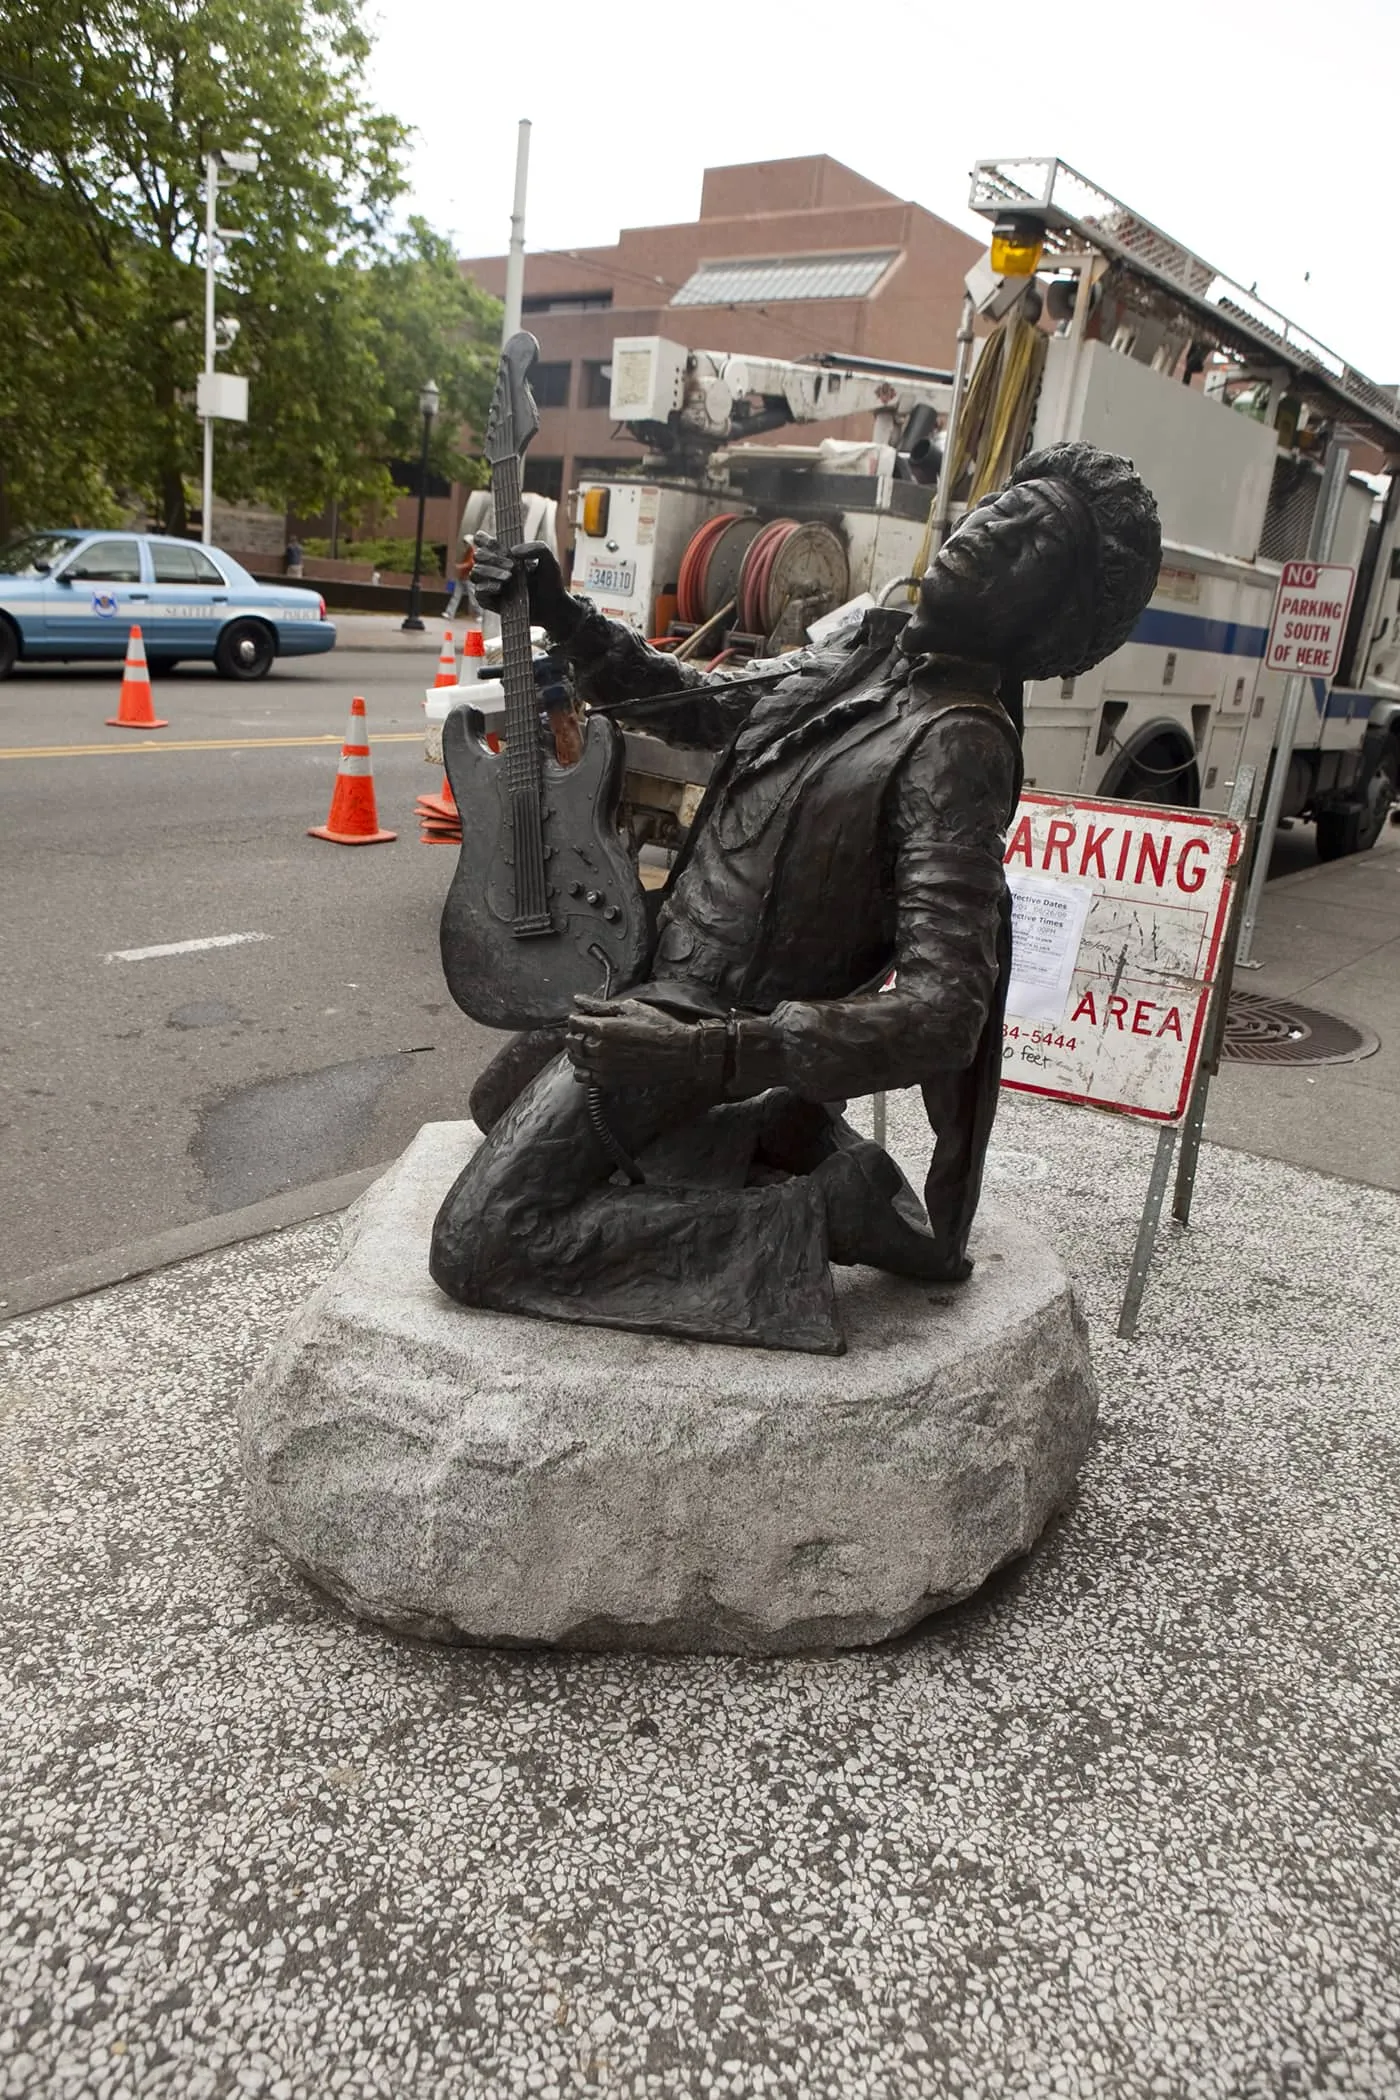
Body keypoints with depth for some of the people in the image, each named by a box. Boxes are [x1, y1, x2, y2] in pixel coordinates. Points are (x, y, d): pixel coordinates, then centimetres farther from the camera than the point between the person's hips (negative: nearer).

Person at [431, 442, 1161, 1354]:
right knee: (500, 1099, 31)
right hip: (658, 988, 9)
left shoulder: (958, 745, -21)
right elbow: (700, 702, 21)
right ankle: (786, 1135, 14)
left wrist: (712, 1054, -38)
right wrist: (562, 616, 8)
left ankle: (819, 1216, -10)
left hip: (691, 1022, -9)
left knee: (478, 1247, -17)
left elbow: (942, 1012, -30)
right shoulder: (861, 660, 5)